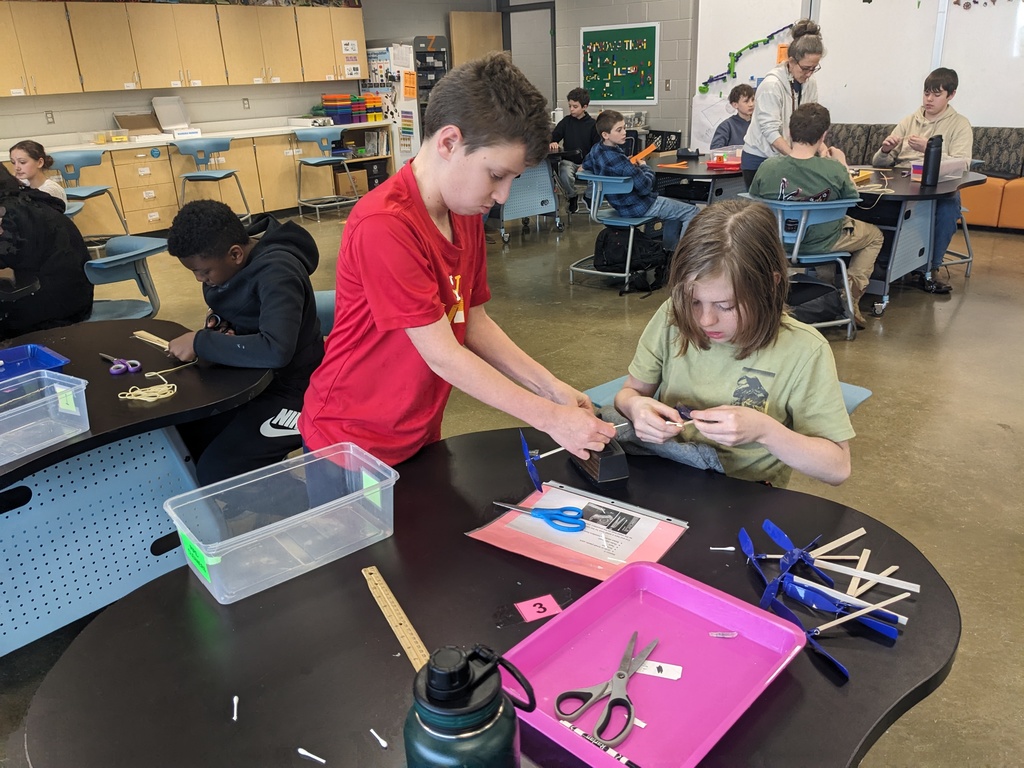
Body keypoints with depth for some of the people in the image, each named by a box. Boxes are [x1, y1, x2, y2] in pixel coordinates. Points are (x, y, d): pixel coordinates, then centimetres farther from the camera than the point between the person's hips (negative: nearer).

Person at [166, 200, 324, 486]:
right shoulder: (226, 259, 0)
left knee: (215, 473, -19)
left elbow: (275, 350, -38)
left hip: (289, 391, -9)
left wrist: (201, 343, -27)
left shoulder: (276, 272, -26)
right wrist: (217, 324, -5)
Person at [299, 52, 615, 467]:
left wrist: (551, 387, -6)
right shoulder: (383, 226, -27)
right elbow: (442, 354, -25)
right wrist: (549, 418, -20)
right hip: (353, 444, -7)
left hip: (419, 434, 7)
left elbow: (473, 321, 4)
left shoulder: (466, 214, 0)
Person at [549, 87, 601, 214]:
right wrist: (552, 143, -19)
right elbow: (553, 136, 8)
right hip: (568, 161, 1)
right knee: (565, 175, -34)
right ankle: (572, 197, -2)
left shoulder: (592, 124, 1)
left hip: (587, 161, 0)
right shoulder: (566, 121, 6)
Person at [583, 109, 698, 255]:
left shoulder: (596, 149, -4)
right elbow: (645, 187, -26)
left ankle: (669, 249, 33)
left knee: (674, 204, 30)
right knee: (691, 211, -2)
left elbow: (586, 164, 21)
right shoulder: (618, 159, -31)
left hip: (621, 204, 10)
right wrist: (645, 168, -5)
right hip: (639, 207, -10)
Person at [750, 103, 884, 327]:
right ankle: (848, 301, 15)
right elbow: (852, 199, -5)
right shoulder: (834, 170, -25)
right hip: (822, 244, -3)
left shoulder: (767, 167, -20)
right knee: (874, 235, 27)